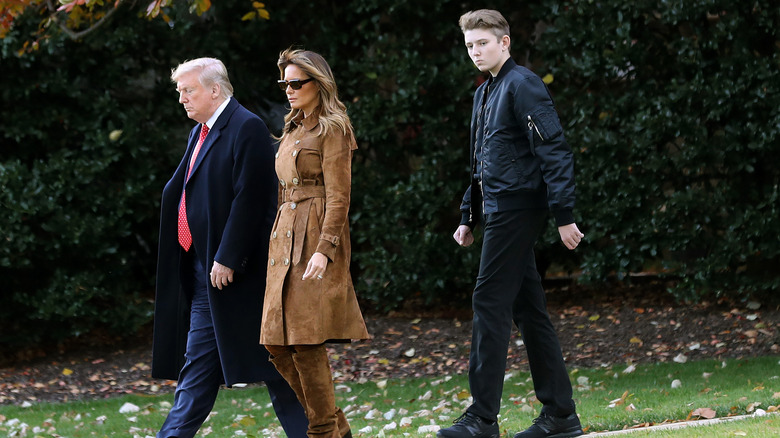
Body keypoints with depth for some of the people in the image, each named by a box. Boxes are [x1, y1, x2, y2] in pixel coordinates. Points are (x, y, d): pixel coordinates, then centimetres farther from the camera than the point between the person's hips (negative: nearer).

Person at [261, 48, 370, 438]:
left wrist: (324, 250, -21)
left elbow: (338, 196, -13)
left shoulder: (332, 129, -7)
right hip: (286, 241, 9)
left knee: (305, 340, -11)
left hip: (316, 237, -9)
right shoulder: (295, 129, 18)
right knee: (278, 345, 4)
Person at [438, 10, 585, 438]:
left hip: (515, 208, -10)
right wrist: (468, 218, 23)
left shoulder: (523, 86, -11)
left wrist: (564, 215, -21)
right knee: (527, 309, 9)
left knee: (490, 303, -10)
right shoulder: (484, 94, 18)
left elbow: (554, 151, -17)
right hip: (498, 210, 10)